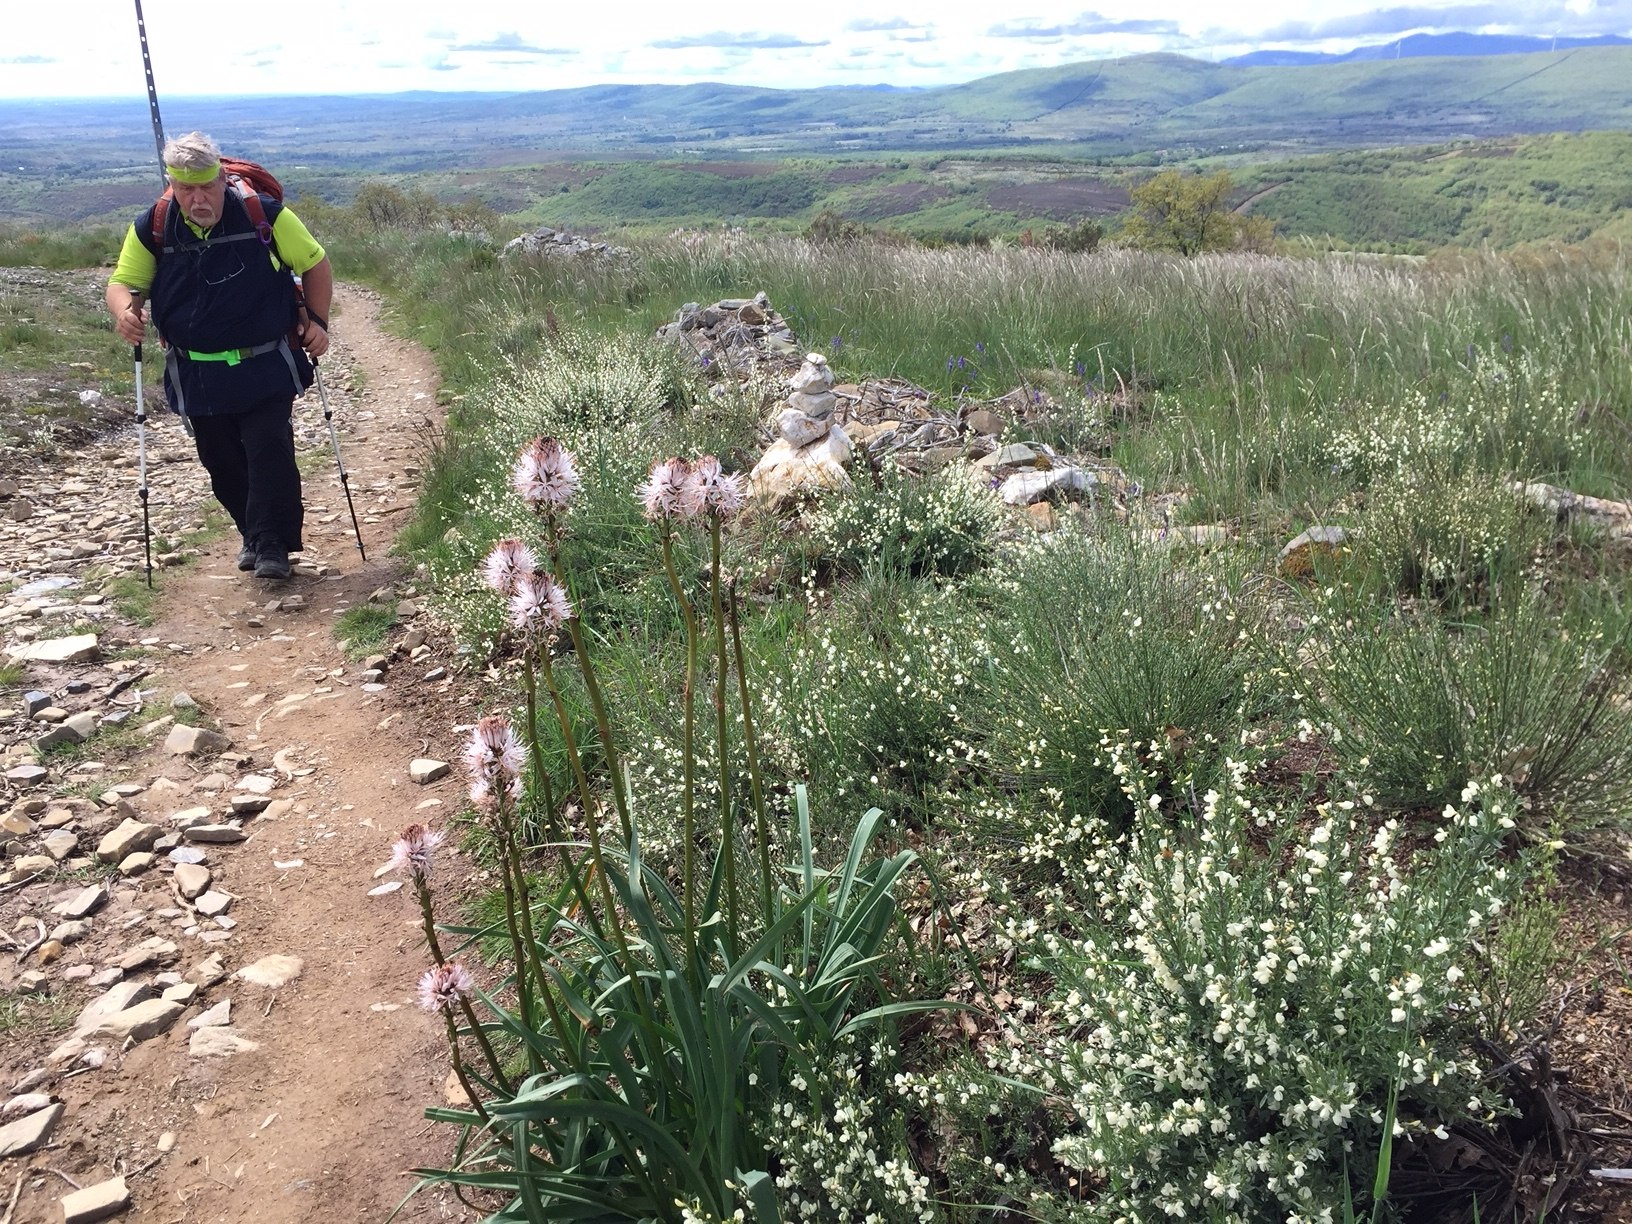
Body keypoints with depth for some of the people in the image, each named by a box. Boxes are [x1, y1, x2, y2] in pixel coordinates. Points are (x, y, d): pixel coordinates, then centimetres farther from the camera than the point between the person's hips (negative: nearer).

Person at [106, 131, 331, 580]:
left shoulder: (265, 215, -9)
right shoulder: (152, 229, -4)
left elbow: (315, 265, 3)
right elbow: (122, 282, 5)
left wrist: (317, 321, -7)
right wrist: (124, 311, -18)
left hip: (267, 370, -3)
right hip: (197, 375, 3)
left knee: (269, 451, -13)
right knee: (221, 462, 9)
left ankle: (273, 546, -4)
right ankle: (252, 535, 29)